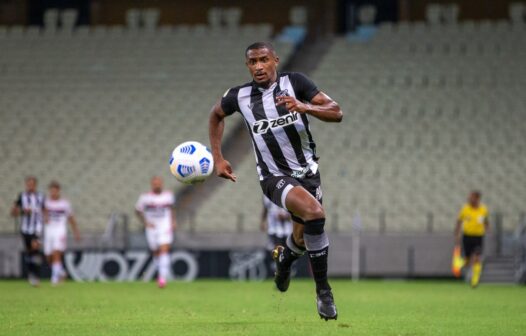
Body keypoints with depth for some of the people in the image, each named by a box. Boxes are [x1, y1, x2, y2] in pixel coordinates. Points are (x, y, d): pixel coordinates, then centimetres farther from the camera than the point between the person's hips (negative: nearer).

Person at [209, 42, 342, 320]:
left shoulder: (294, 82, -9)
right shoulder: (239, 96, -7)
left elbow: (336, 113, -13)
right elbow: (216, 115, 16)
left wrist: (303, 107, -30)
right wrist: (217, 159, 11)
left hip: (307, 170, 3)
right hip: (275, 176, -3)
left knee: (303, 238, 15)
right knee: (315, 213, -30)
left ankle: (283, 258, 55)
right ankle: (323, 292, -18)